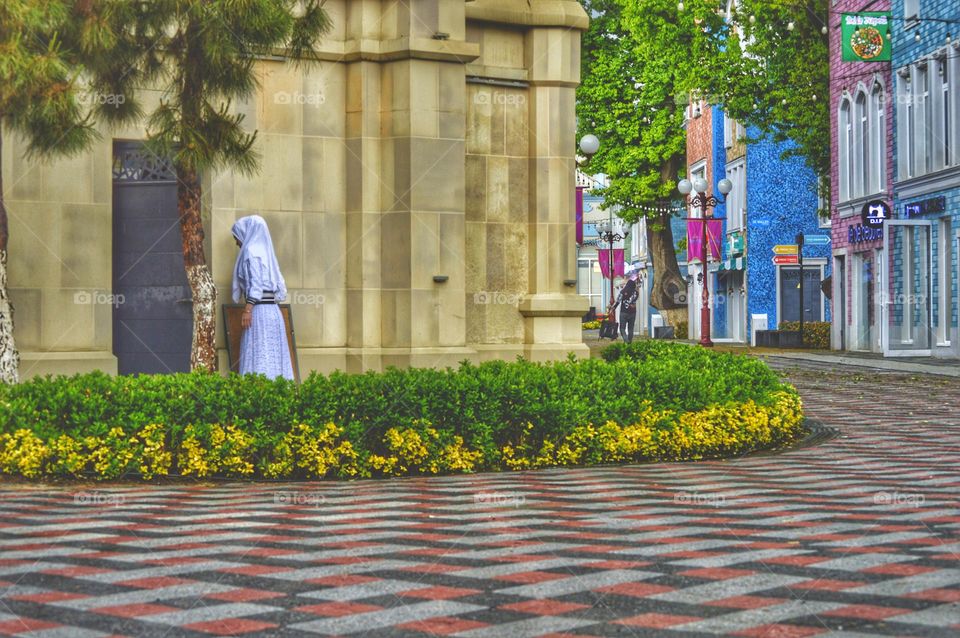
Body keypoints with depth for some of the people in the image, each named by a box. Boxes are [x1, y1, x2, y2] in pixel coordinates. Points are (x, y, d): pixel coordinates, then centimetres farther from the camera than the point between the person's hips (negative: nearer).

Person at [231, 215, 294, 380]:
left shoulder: (251, 251, -4)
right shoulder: (265, 252, 21)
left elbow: (254, 283, -15)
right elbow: (279, 287, 20)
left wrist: (247, 310, -19)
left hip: (260, 311, -8)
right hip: (273, 311, 8)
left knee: (258, 359, -12)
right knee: (273, 359, 5)